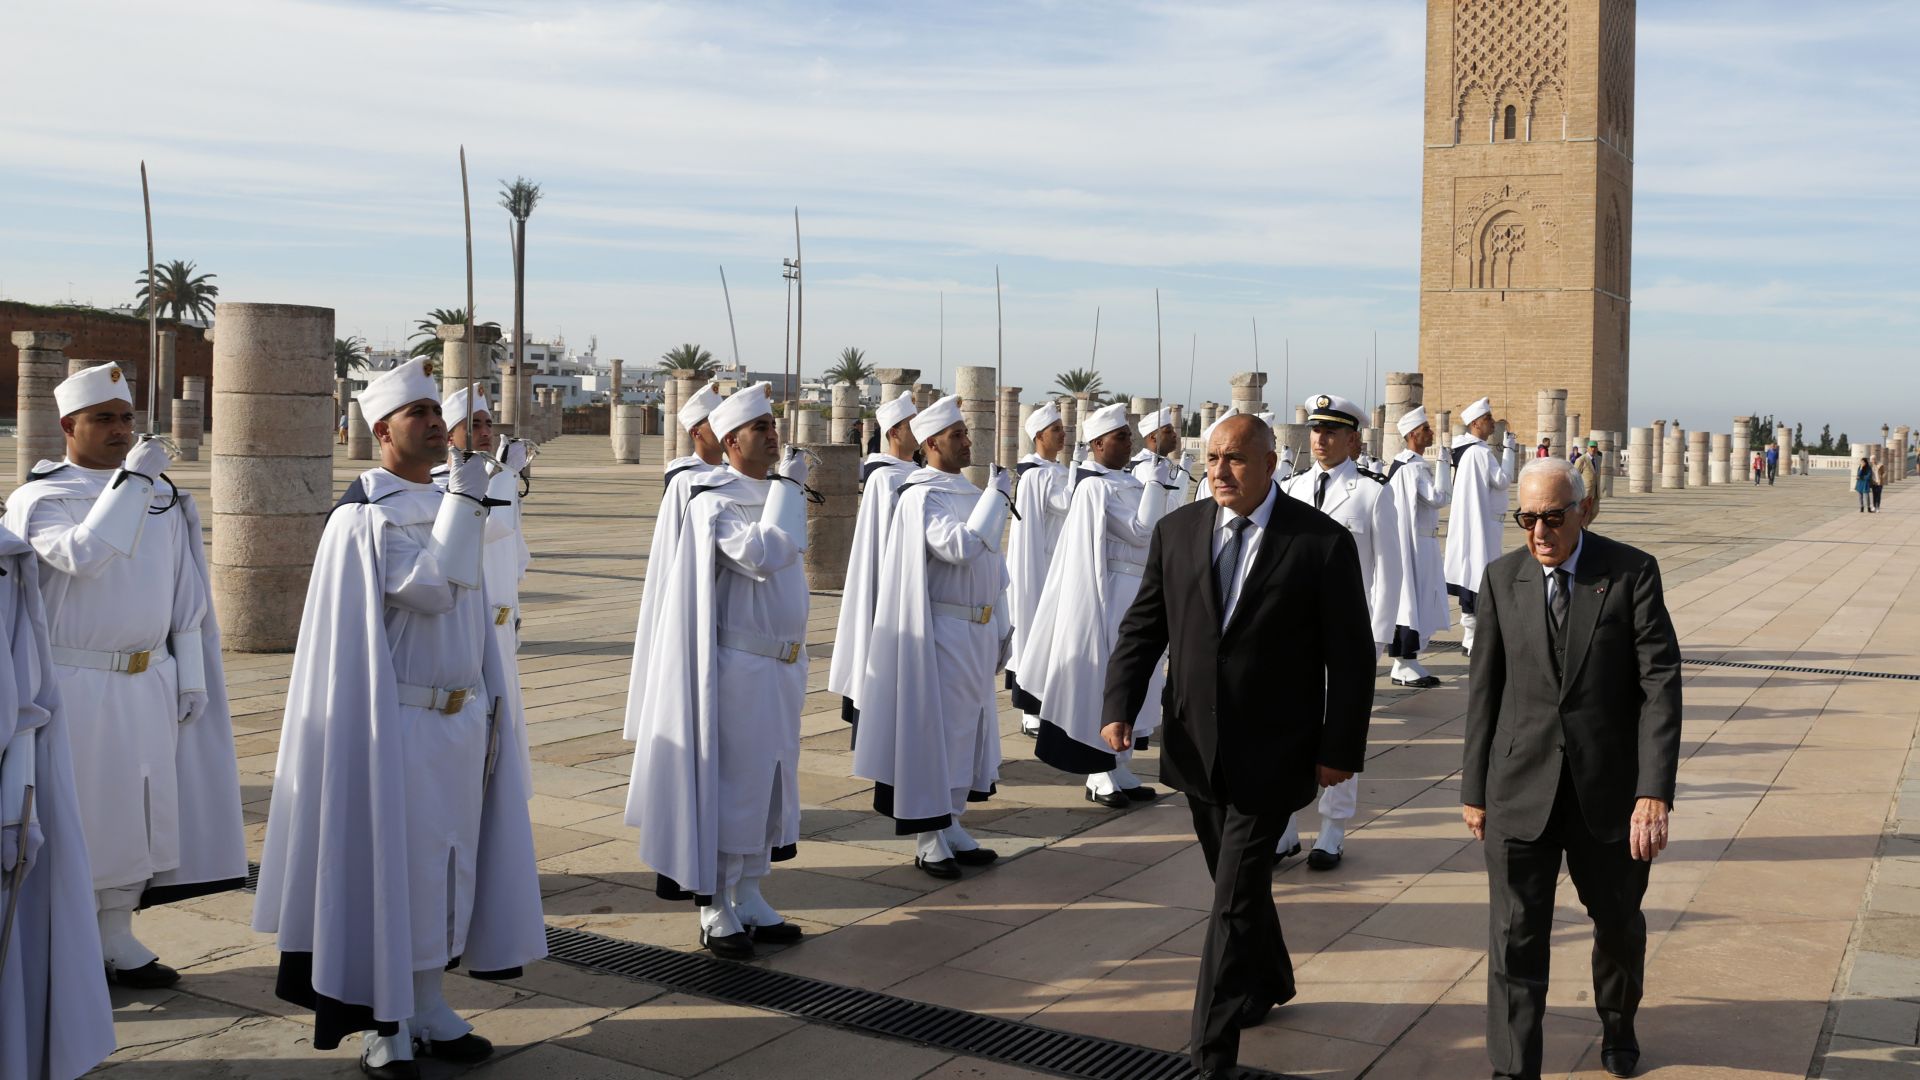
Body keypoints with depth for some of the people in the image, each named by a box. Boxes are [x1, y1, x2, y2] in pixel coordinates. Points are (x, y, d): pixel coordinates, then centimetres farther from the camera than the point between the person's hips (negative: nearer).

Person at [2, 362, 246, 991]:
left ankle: (117, 940, 23)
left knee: (140, 806, 9)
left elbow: (185, 593, 11)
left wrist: (192, 675, 8)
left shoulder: (162, 496, 8)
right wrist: (130, 479, -23)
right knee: (76, 810, 3)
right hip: (75, 685, -4)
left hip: (150, 683, 5)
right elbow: (82, 555, -26)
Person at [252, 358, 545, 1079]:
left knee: (446, 863, 11)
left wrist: (492, 701, 15)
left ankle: (427, 1010, 23)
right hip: (397, 720, -7)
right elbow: (428, 588, -22)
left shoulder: (450, 505, 12)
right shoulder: (362, 516, -9)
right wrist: (464, 501, -19)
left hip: (461, 718, 7)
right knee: (391, 865, 0)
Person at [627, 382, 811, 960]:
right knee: (729, 785, -1)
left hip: (781, 666, 8)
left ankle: (749, 897, 23)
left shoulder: (776, 494, 11)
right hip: (737, 668, -8)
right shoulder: (715, 503, -13)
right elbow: (763, 556, -28)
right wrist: (787, 488, -18)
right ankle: (715, 909, 9)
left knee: (768, 782, 12)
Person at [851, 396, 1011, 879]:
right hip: (942, 634, -8)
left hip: (977, 632, 8)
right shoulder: (923, 497, -13)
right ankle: (928, 842, 7)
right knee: (935, 729, -1)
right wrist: (998, 494, -21)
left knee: (967, 727, 13)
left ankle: (951, 828, 23)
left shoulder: (969, 493, 12)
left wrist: (999, 626, 17)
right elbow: (959, 547, -29)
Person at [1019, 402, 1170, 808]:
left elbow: (1146, 530, 13)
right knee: (1105, 683, -2)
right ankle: (1101, 777, 7)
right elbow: (1141, 530, -19)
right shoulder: (1097, 485, -16)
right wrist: (1157, 479, -17)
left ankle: (1118, 769, 21)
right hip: (1108, 595, -9)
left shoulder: (1121, 482, 13)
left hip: (1132, 593, 9)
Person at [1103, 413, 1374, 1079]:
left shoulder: (1323, 544, -10)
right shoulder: (1176, 532, 1)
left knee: (1236, 900, -4)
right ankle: (1270, 985, 46)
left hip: (1271, 755, -5)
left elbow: (1351, 656, -6)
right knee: (1237, 882, 21)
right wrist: (1120, 707, -11)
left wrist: (1340, 748, -8)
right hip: (1198, 748, 5)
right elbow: (1143, 627, 3)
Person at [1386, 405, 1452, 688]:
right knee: (1413, 601, -6)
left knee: (1414, 603, 12)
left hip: (1420, 542, 10)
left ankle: (1406, 663, 17)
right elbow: (1440, 497, -24)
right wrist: (1442, 460, -20)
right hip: (1414, 544, -10)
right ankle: (1404, 666, -1)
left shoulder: (1407, 463, 13)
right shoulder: (1412, 467, -18)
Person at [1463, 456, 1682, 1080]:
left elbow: (1660, 684, -11)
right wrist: (1474, 789, 6)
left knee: (1618, 923, 19)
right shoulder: (1503, 579, 0)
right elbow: (1484, 690, 4)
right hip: (1520, 789, 0)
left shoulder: (1632, 572, -7)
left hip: (1608, 789, 0)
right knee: (1516, 939, 0)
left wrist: (1655, 792, -19)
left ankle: (1618, 1024, 47)